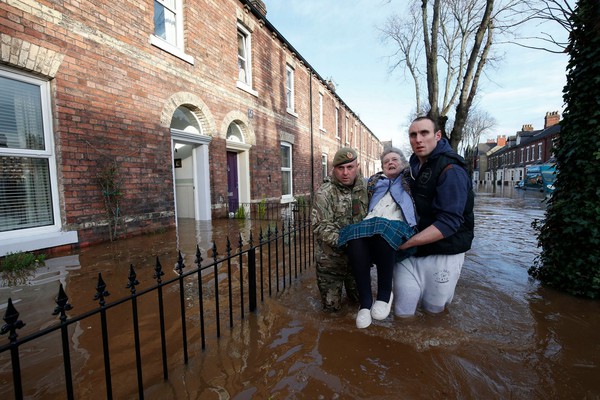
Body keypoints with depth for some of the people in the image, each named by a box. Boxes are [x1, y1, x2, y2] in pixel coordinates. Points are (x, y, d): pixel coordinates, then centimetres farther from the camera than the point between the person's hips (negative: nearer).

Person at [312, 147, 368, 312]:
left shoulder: (365, 186, -1)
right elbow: (321, 227, -19)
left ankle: (350, 285, 49)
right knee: (332, 305, 9)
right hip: (331, 259, -3)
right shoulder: (324, 193, -14)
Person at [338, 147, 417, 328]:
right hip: (370, 225, 2)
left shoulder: (410, 179, 26)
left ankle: (385, 294, -18)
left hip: (397, 225, -2)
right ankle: (365, 302, -23)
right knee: (355, 239, -33)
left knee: (382, 233, -38)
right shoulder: (374, 181, 33)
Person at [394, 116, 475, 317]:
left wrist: (405, 242, -26)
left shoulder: (451, 170, -16)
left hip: (442, 254, -5)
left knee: (433, 309, 14)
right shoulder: (415, 163, 7)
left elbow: (449, 223, -22)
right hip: (409, 251, 5)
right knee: (403, 312, 6)